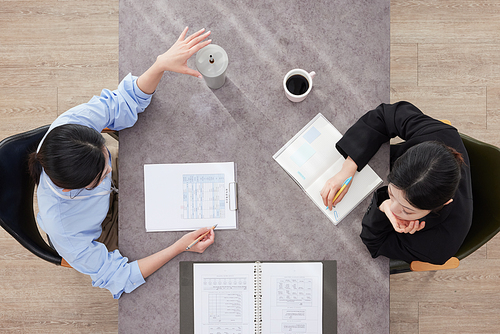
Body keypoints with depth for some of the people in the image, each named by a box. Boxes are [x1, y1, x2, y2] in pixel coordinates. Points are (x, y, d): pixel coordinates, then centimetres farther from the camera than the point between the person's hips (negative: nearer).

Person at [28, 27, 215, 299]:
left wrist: (162, 64, -45)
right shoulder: (62, 230, -45)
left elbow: (126, 101, -25)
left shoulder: (71, 124, -38)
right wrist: (179, 247, -41)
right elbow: (115, 277, -32)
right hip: (92, 240, -4)